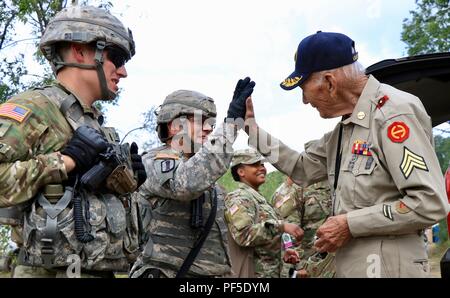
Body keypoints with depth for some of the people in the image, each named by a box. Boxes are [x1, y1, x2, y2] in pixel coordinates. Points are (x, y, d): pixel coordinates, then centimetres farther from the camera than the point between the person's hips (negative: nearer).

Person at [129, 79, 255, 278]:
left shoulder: (204, 174, 18)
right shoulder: (154, 163, -8)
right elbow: (188, 183, -31)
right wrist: (231, 123, -30)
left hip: (211, 273, 8)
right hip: (167, 272, -8)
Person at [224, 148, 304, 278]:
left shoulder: (258, 198, 18)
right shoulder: (238, 198, -12)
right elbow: (243, 234, -28)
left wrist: (283, 252, 15)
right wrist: (282, 226, -28)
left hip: (272, 270, 9)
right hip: (255, 272, -9)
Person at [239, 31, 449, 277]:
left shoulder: (393, 113, -17)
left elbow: (430, 203, -23)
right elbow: (302, 168, 17)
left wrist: (350, 224, -18)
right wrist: (250, 125, 14)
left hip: (387, 268, -9)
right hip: (349, 266, 9)